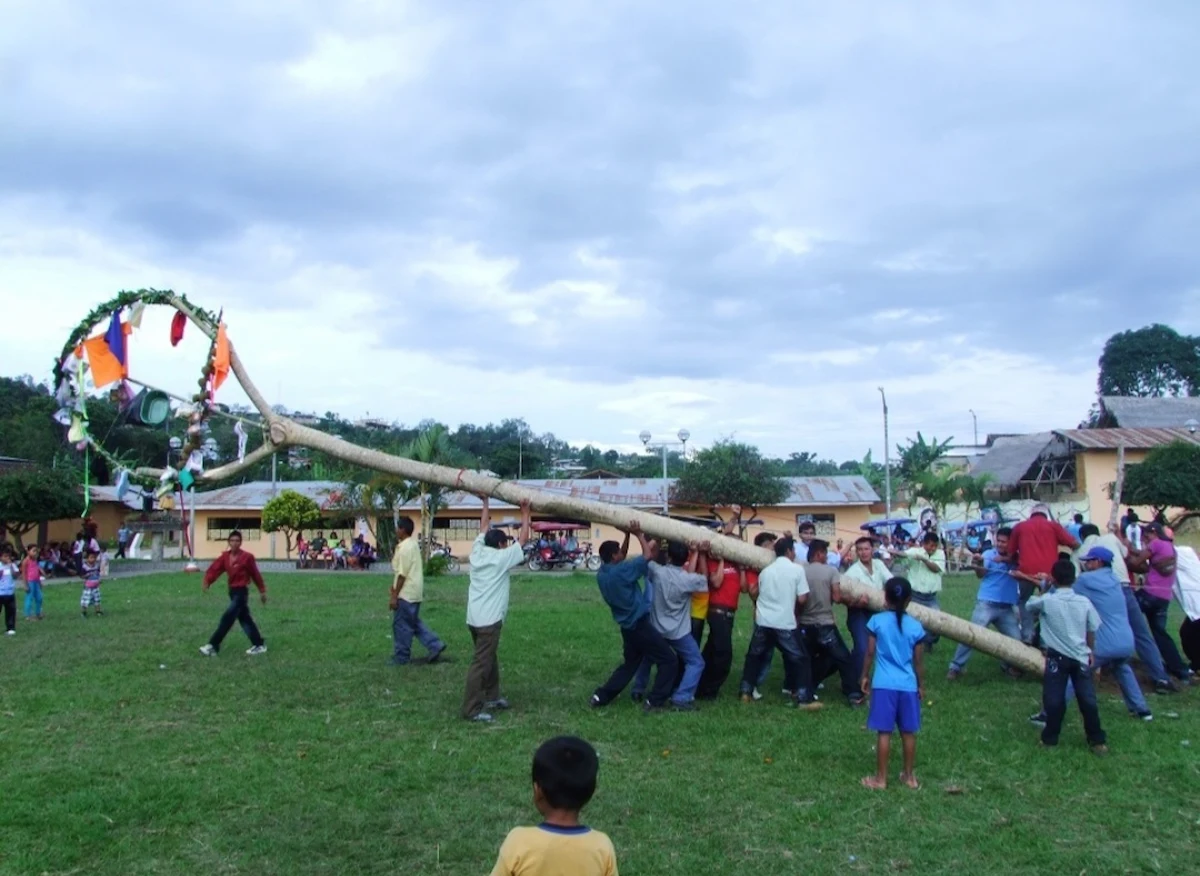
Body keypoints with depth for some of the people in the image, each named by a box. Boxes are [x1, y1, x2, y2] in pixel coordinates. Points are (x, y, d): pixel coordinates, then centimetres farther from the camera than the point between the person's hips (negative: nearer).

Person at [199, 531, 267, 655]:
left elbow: (255, 574, -5)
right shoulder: (225, 557, 3)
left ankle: (213, 646, -6)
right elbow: (215, 569, -8)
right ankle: (259, 645, 22)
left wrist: (262, 591, 2)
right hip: (232, 591, 7)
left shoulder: (247, 557, -12)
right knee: (245, 619, 13)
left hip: (241, 592, -7)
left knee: (227, 618, -10)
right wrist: (207, 582, -26)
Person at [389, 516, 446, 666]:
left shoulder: (405, 548, -19)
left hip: (406, 593, -10)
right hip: (413, 592, 10)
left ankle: (401, 658, 10)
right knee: (414, 623, 17)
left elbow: (402, 574, -21)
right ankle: (435, 645, 13)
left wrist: (394, 595, -18)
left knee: (401, 626, 1)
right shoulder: (412, 544, 12)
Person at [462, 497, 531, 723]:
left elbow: (484, 528, 23)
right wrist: (525, 513, 8)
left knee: (490, 659, 21)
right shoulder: (501, 557, -8)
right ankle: (471, 710, -7)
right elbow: (523, 539, -2)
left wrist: (485, 503, 29)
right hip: (488, 619, -8)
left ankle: (492, 697, 31)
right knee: (481, 663, -7)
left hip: (475, 617, 8)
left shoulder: (478, 552, 9)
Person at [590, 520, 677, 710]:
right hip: (640, 624, -8)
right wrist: (639, 534, -6)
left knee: (629, 664, 22)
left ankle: (601, 696, 17)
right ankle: (654, 701, 0)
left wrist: (627, 535, 10)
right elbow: (647, 555, -16)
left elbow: (622, 557, 18)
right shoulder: (621, 572, -23)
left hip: (627, 626, 8)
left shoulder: (602, 573, 2)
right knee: (668, 660, 3)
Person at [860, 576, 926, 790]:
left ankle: (880, 778, 8)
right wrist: (921, 684, 17)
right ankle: (910, 775, 24)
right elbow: (918, 661, 4)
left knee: (884, 732, 2)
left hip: (884, 684, -2)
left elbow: (870, 653, -2)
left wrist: (864, 676, 12)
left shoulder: (876, 620, -6)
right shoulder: (915, 626, -1)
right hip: (908, 685, 2)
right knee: (908, 732, 13)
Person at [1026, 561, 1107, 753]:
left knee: (1054, 699, 1)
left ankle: (1050, 738, 8)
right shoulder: (1084, 602, 0)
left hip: (1057, 657, -3)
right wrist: (1090, 652, 22)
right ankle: (1098, 740, 12)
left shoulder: (1047, 601, -9)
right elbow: (1092, 632, 8)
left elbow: (1030, 605, 12)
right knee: (1087, 699, 5)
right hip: (1081, 657, 3)